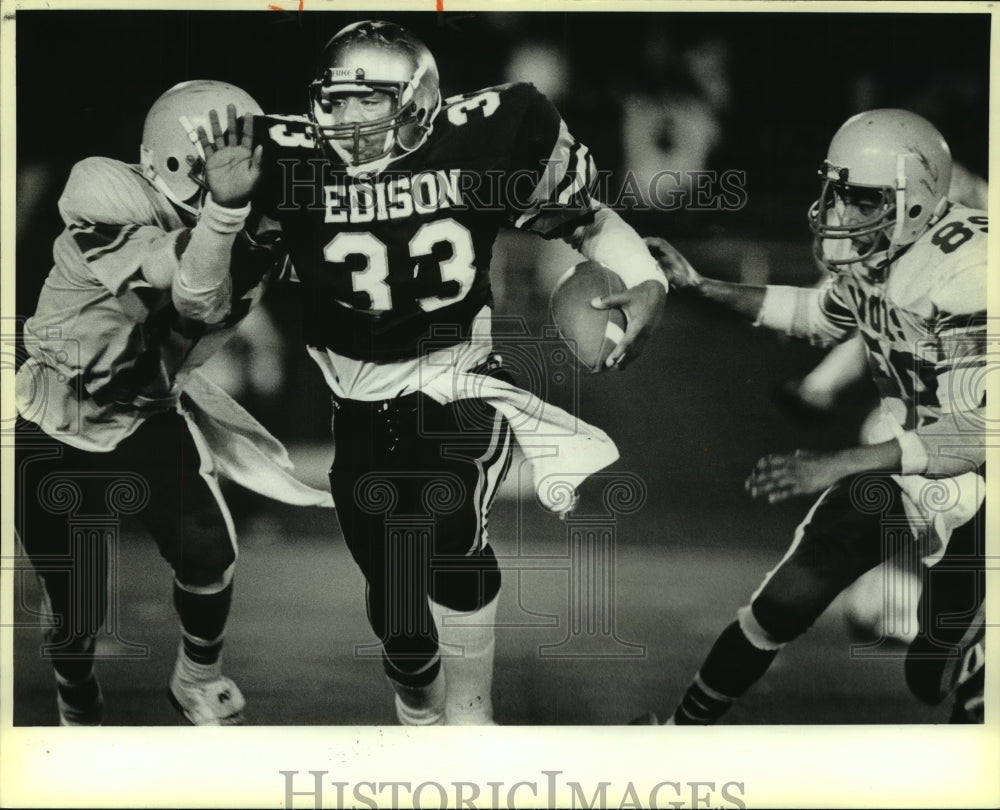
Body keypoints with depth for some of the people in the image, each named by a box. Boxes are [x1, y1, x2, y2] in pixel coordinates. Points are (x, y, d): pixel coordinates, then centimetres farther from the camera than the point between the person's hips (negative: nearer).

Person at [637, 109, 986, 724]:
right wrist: (701, 285, 12)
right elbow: (821, 316, 18)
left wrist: (838, 465, -35)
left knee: (938, 679, -6)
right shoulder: (874, 254, -6)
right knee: (786, 599, 3)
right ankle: (688, 724, 21)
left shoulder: (969, 269, -29)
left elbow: (977, 431, -33)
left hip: (972, 482, -6)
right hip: (905, 455, 6)